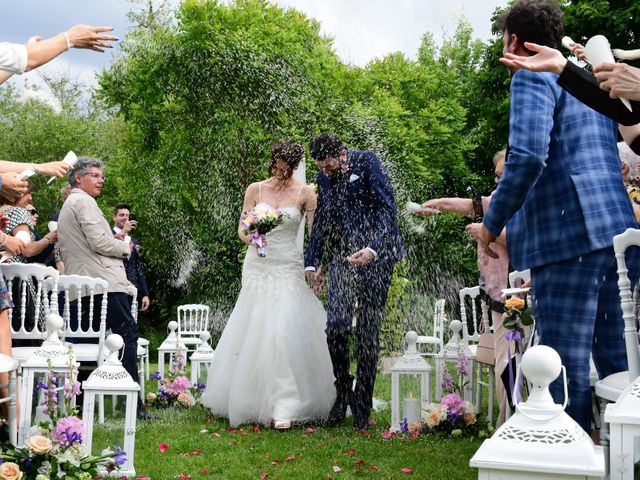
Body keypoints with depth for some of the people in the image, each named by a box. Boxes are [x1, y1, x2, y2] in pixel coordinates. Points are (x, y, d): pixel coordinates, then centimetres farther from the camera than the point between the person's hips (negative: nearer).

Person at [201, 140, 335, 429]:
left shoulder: (305, 193, 1)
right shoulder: (255, 189, 7)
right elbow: (241, 229, 7)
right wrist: (251, 237, -16)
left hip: (288, 269, -2)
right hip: (257, 267, 3)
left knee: (283, 334, -14)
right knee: (251, 333, 5)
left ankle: (283, 408, -11)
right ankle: (248, 400, 21)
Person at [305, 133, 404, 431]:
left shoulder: (366, 162, -6)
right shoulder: (324, 176, 10)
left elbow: (387, 208, -11)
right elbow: (320, 220, 22)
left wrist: (372, 248, -25)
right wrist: (312, 263, 20)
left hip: (375, 256, -4)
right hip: (342, 256, 4)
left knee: (368, 332, -1)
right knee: (336, 326, -10)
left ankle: (362, 406, 11)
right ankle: (342, 391, 12)